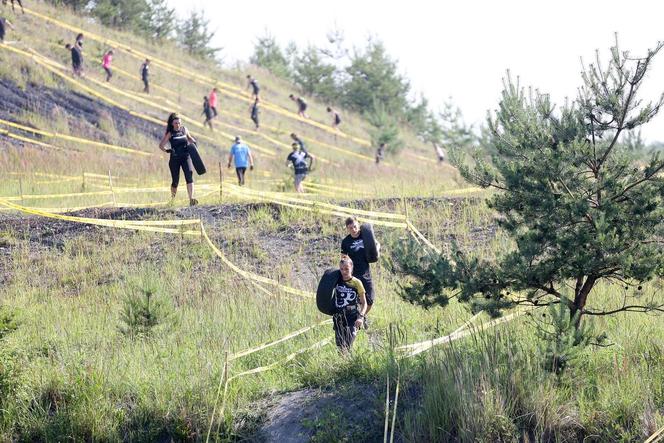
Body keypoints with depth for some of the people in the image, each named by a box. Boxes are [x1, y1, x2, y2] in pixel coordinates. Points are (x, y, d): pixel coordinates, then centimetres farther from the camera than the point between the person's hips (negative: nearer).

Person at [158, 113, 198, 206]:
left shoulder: (184, 130, 6)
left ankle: (191, 199, -28)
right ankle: (172, 199, 30)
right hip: (175, 159, -2)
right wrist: (167, 150, -25)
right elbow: (161, 145, -7)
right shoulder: (169, 133, -3)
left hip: (186, 157, 2)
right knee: (175, 181, 4)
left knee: (189, 176, -18)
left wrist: (193, 142, 4)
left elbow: (189, 138, 25)